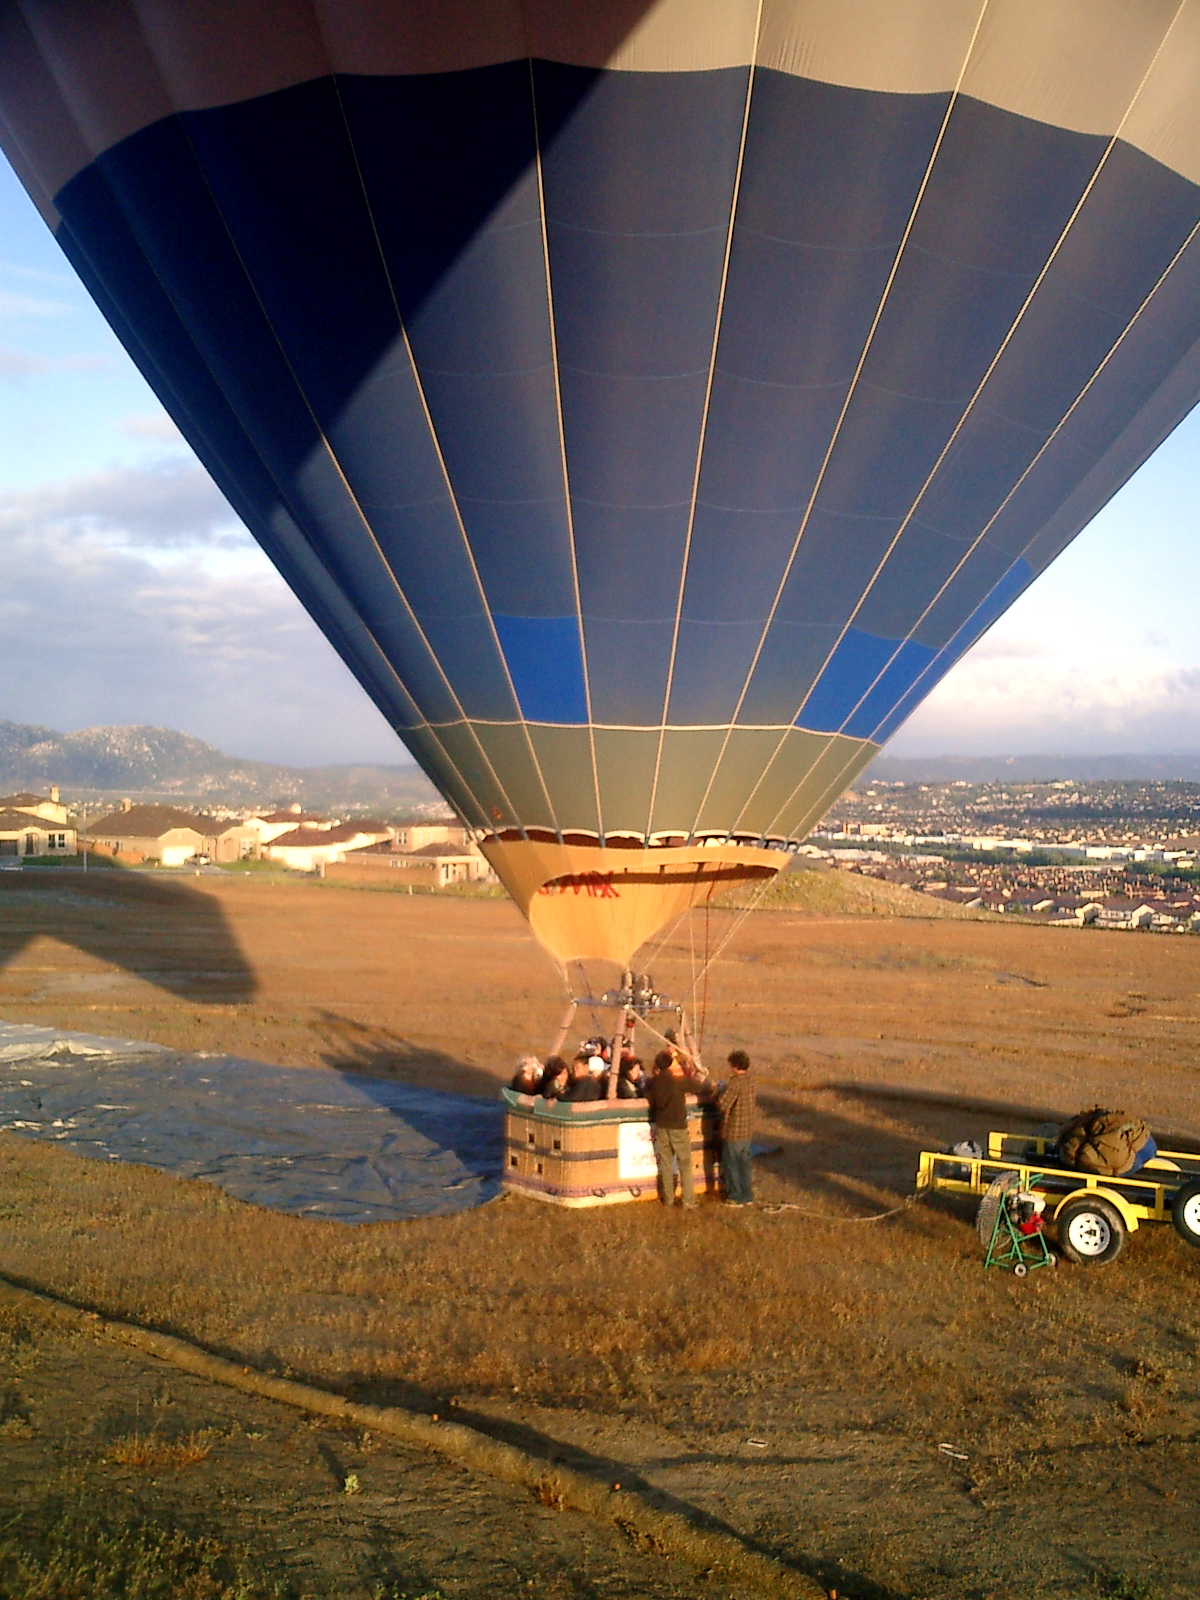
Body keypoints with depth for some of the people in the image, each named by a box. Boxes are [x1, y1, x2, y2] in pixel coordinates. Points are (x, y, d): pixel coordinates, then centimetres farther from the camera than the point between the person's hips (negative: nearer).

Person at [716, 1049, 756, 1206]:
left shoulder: (735, 1083, -23)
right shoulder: (750, 1081, 2)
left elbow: (722, 1104, -25)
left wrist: (720, 1091, -8)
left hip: (733, 1131, -7)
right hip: (748, 1131, 7)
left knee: (731, 1165, 7)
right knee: (744, 1163, 18)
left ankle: (736, 1197, 13)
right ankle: (747, 1196, 24)